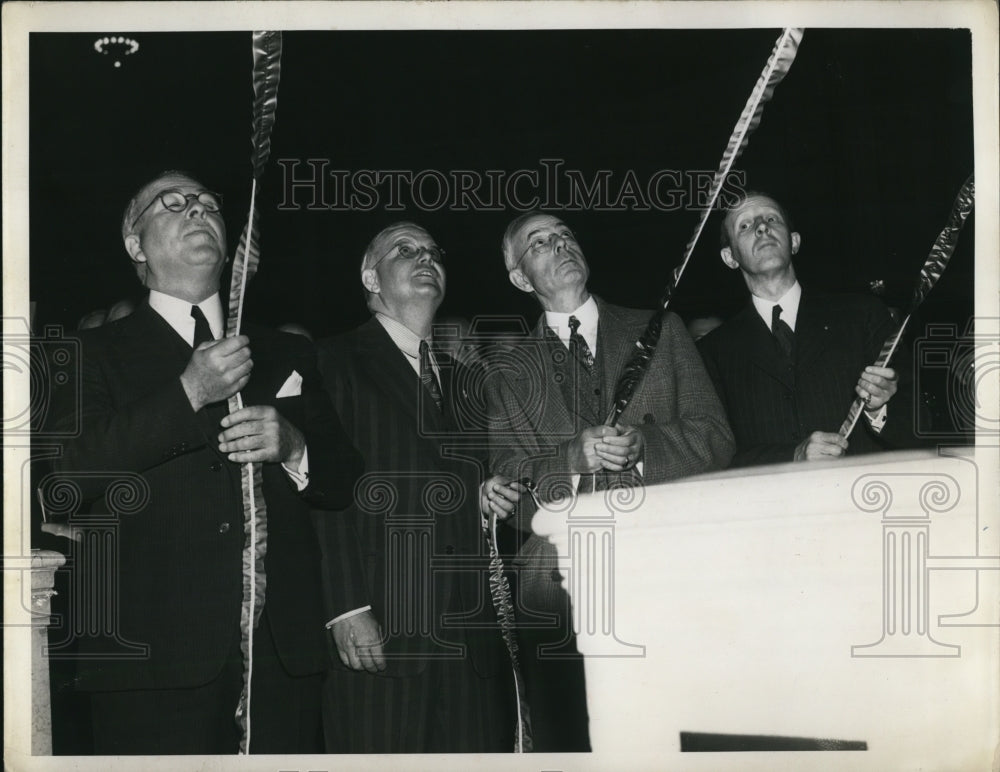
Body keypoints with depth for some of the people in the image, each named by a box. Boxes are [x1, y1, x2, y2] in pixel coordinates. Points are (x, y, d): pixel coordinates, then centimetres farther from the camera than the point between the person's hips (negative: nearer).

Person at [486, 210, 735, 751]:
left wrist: (646, 446, -9)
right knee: (566, 739, -5)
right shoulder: (510, 369, 14)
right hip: (557, 586, 0)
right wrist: (575, 456, -11)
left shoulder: (658, 330, 15)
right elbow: (502, 476, 5)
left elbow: (716, 439, 10)